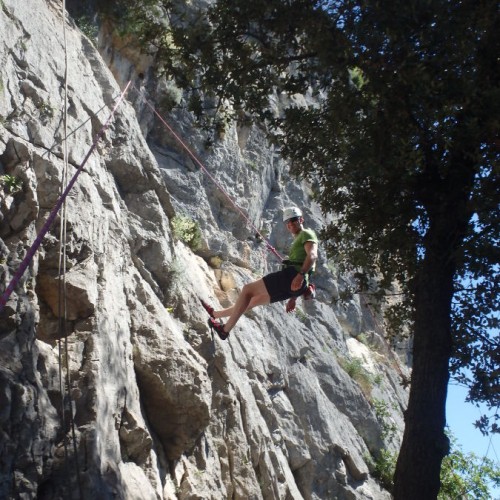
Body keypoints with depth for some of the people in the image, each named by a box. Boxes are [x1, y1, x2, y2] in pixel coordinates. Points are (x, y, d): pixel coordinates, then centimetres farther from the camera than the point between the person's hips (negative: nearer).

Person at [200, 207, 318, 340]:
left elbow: (313, 256, -17)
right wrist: (293, 298, 29)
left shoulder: (306, 234, 2)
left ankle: (225, 329, -8)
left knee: (248, 289, -9)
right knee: (252, 300, 20)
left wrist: (301, 275, -32)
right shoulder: (299, 240, 31)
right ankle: (215, 314, 33)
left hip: (291, 275, -9)